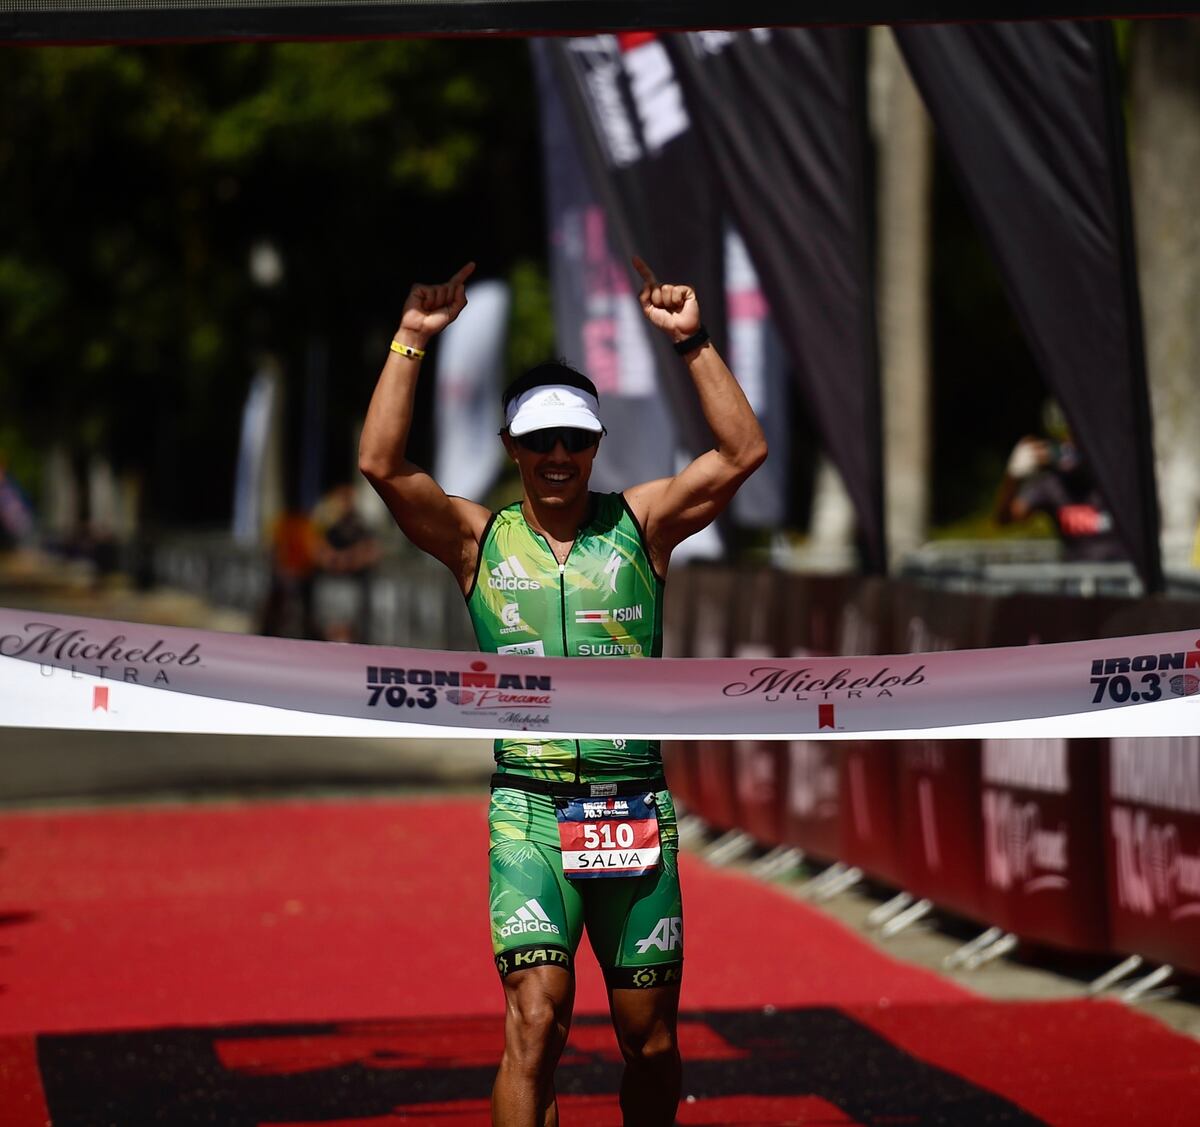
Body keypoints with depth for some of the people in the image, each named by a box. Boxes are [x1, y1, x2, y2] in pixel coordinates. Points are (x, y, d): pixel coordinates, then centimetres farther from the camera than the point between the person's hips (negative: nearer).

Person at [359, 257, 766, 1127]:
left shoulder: (640, 524, 8)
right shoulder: (478, 538, 7)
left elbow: (744, 452, -2)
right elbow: (381, 464, -6)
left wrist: (693, 342, -7)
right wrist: (412, 342, -10)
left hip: (637, 807, 2)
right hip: (529, 807, -2)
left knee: (650, 1038, 7)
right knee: (536, 1019, -16)